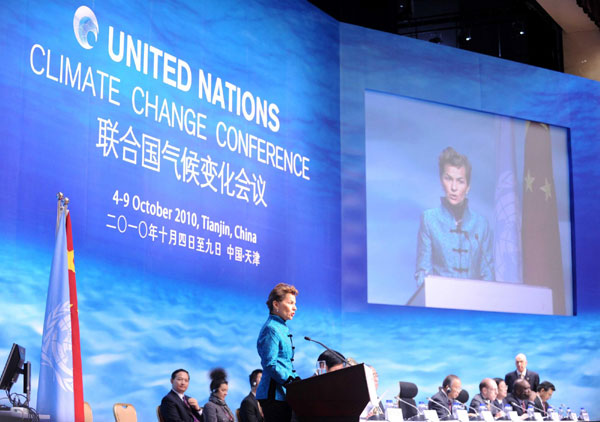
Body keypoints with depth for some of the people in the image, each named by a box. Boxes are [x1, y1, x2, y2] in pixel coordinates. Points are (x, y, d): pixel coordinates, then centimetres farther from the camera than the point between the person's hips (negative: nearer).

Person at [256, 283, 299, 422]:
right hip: (274, 394, -10)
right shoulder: (271, 329, -11)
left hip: (283, 393, 10)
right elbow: (270, 364, -18)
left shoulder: (283, 328, 19)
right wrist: (293, 382, -19)